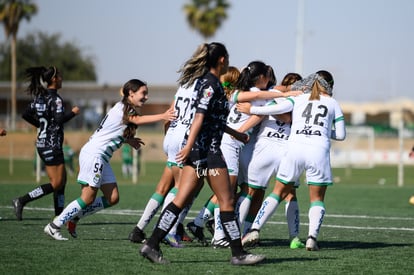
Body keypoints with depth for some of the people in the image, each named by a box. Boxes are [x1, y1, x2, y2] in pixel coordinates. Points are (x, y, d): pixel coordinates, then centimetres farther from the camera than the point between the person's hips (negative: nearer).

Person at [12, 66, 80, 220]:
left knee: (62, 180, 12)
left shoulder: (39, 97, 9)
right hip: (52, 145, -9)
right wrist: (73, 113, -10)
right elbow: (60, 119, -25)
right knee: (56, 183, -7)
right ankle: (22, 201, -12)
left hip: (42, 143, 9)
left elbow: (26, 115, 13)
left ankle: (59, 217, 12)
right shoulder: (55, 99, -15)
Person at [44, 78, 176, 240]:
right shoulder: (123, 108, -13)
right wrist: (162, 116, -43)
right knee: (88, 198, -8)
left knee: (112, 198, 4)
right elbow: (137, 120, -33)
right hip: (93, 153, -10)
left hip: (102, 159, 10)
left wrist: (128, 140, 3)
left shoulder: (126, 109, 16)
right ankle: (54, 226, 0)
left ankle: (74, 216, 13)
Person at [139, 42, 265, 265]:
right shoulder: (211, 84, -12)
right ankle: (238, 253, 4)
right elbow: (199, 116, -20)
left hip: (198, 148, 9)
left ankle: (152, 244, -2)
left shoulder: (208, 81, 17)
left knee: (182, 200, 4)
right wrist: (189, 146, -26)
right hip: (206, 148, -9)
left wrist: (235, 133, 39)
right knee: (227, 200, -2)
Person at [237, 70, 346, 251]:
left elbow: (280, 108, -2)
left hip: (294, 147, 1)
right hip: (318, 150, -1)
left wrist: (251, 110, 7)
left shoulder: (299, 99, 15)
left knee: (279, 192, 14)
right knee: (317, 198, 10)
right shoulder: (333, 104, 15)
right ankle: (312, 237, -11)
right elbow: (340, 135, 13)